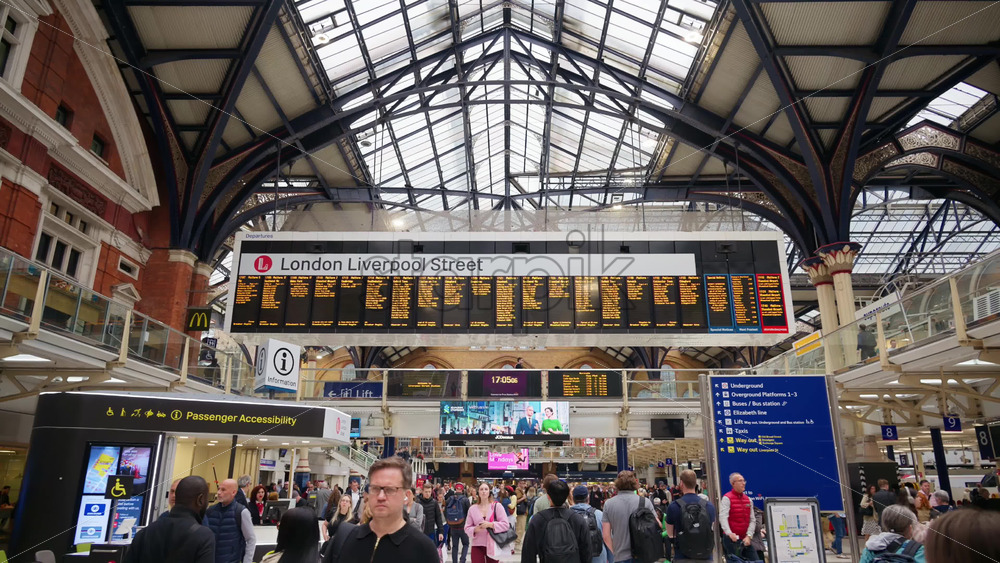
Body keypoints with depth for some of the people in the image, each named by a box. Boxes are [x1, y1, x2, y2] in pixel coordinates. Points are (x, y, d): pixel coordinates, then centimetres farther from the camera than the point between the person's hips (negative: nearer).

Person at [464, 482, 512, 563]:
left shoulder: (497, 506, -3)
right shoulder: (472, 508, 4)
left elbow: (506, 525, -9)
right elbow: (467, 528, 6)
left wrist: (490, 524, -20)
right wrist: (475, 529, -15)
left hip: (493, 545, -1)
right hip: (477, 546, 1)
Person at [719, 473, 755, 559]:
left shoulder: (748, 499, 14)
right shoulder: (727, 498, -6)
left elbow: (752, 520, 12)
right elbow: (722, 517, -18)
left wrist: (748, 536, -2)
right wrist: (729, 533, -32)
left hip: (745, 540, 6)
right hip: (732, 539, -6)